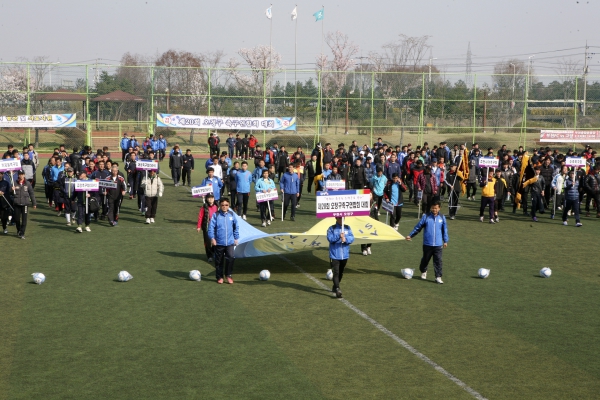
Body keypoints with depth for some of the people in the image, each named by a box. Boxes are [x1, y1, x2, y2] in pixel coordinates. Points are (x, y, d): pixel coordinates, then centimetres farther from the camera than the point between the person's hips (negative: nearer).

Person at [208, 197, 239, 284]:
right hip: (218, 242, 0)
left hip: (230, 242, 1)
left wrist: (236, 238, 11)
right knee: (219, 260, 9)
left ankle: (228, 275, 4)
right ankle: (219, 277, 24)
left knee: (231, 258, -14)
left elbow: (236, 227, 10)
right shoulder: (216, 215, -6)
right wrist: (212, 238, -16)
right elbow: (211, 227, -7)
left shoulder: (232, 214, 1)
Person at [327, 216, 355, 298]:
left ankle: (334, 287, 36)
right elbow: (330, 238, -16)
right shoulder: (332, 228, -4)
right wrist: (339, 236, -29)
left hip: (345, 255, 4)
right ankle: (337, 290, -17)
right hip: (334, 255, -4)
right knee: (336, 273, -12)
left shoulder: (347, 228, 6)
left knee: (341, 273, 17)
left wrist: (345, 239, -22)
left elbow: (352, 238, -2)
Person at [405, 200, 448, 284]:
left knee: (438, 261, -4)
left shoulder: (442, 218, 2)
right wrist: (410, 235, 1)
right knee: (425, 259, 14)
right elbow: (418, 227, 2)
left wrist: (445, 241, 13)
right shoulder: (426, 216, -4)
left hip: (438, 245, 0)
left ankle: (438, 277, 0)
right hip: (427, 244, 0)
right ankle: (423, 272, 39)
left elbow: (445, 229, 12)